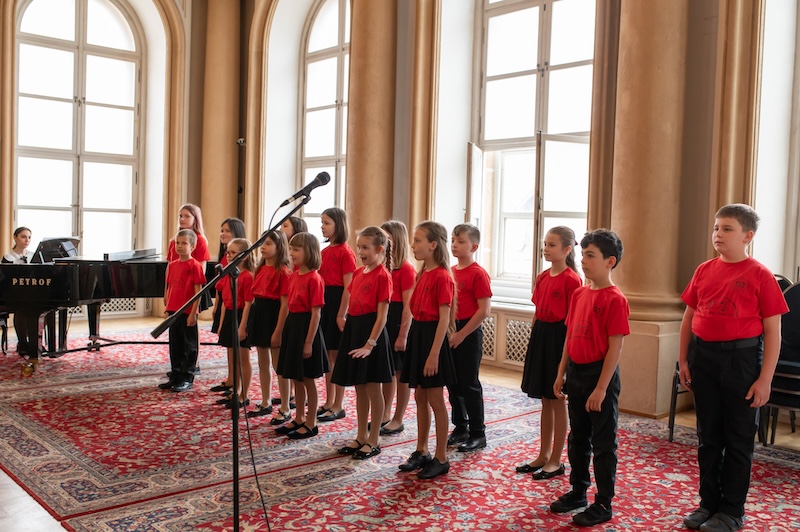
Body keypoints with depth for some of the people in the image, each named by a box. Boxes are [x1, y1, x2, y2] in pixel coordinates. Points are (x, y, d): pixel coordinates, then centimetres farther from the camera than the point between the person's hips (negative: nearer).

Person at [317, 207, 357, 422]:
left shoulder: (345, 252, -11)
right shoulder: (324, 251, 13)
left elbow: (348, 286, -14)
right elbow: (320, 280, 14)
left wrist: (341, 314, -18)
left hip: (337, 300, -8)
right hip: (323, 300, 8)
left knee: (337, 355, 0)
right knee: (327, 355, 12)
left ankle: (338, 406, 9)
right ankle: (329, 402, 22)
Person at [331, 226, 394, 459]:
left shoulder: (382, 275, -12)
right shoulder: (358, 273, 11)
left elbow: (382, 314, -15)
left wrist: (370, 344, -19)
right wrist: (349, 330, 9)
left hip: (371, 329, -8)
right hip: (353, 328, 8)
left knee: (373, 388, 3)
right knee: (359, 388, 14)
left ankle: (374, 440, 14)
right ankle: (361, 436, 25)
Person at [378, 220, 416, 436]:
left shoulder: (406, 269, -12)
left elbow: (408, 306, -15)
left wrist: (403, 335, -17)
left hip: (398, 321, -7)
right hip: (382, 319, 7)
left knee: (401, 372, 5)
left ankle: (398, 420, 15)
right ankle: (385, 415, 28)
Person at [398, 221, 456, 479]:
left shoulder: (442, 276, -16)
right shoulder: (423, 273, 10)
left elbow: (444, 318, -18)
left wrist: (434, 354, -21)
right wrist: (412, 338, 11)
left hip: (432, 336, -9)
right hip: (417, 333, 9)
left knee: (435, 400, 1)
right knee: (420, 397, 15)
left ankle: (441, 459, 13)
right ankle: (421, 452, 28)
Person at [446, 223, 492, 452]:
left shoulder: (478, 274, -12)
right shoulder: (450, 272, 9)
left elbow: (484, 310, -17)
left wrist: (461, 334, -17)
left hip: (469, 333, -7)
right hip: (449, 333, 7)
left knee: (469, 384, 1)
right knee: (453, 382, 13)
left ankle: (478, 434, 13)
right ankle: (460, 428, 28)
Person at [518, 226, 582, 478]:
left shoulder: (571, 279, -13)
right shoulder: (542, 277, 10)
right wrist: (533, 341, 12)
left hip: (558, 337, -7)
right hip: (540, 335, 7)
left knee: (557, 400, 3)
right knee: (545, 400, 15)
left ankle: (556, 461, 15)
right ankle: (543, 456, 26)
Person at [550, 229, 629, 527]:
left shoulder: (614, 300, -15)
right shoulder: (578, 294, 7)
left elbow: (615, 348, -17)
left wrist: (601, 388, -19)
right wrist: (561, 374, 10)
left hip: (600, 374, -7)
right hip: (576, 371, 7)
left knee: (603, 443, 5)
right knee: (577, 438, 18)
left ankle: (603, 504, 17)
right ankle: (577, 491, 34)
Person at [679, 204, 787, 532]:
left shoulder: (759, 275, -9)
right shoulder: (704, 271, 5)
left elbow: (773, 332, -8)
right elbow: (689, 318, 11)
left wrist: (765, 379, -11)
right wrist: (683, 360, 7)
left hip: (741, 358, -4)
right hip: (703, 357, 5)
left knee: (738, 438, 7)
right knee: (708, 435, 14)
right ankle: (708, 502, 27)